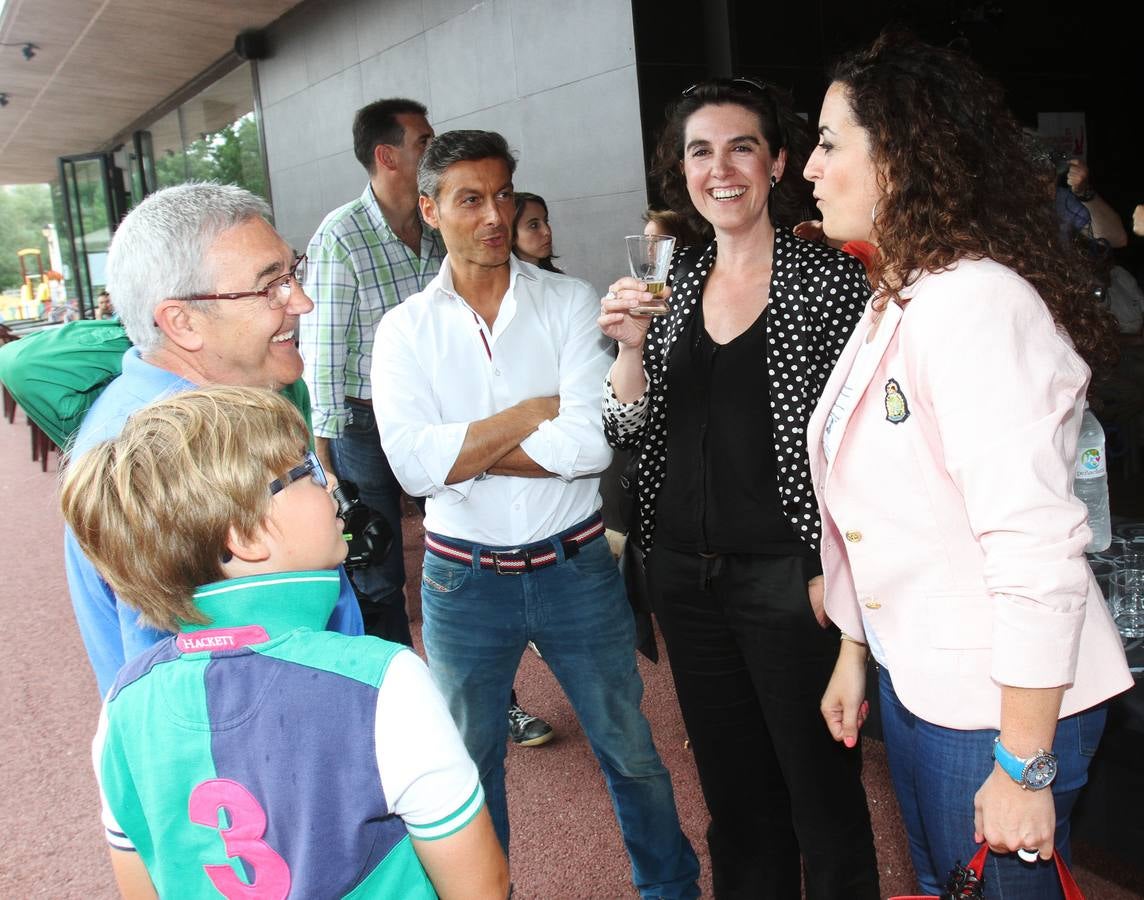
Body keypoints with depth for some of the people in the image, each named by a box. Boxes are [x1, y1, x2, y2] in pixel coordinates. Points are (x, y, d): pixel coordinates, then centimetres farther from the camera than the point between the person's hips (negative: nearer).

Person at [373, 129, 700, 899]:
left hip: (575, 567, 0)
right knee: (468, 761, 19)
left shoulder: (569, 302, -5)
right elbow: (412, 465, -17)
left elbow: (592, 443, -18)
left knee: (629, 749, 16)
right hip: (463, 578, 1)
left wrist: (463, 449, -14)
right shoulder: (405, 329, -3)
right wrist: (534, 411, -16)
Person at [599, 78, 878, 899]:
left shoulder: (829, 278, -8)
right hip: (685, 576, 5)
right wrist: (631, 346, -12)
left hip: (789, 577, -5)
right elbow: (629, 433, 4)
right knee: (733, 792, 20)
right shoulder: (673, 283, 6)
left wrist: (838, 570, -12)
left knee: (821, 791, 10)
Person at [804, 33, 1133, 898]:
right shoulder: (897, 301, 7)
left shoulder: (974, 303, -22)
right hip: (915, 682, 9)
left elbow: (1039, 555, -26)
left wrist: (1024, 770, -21)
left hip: (1002, 702, -9)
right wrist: (853, 651, 13)